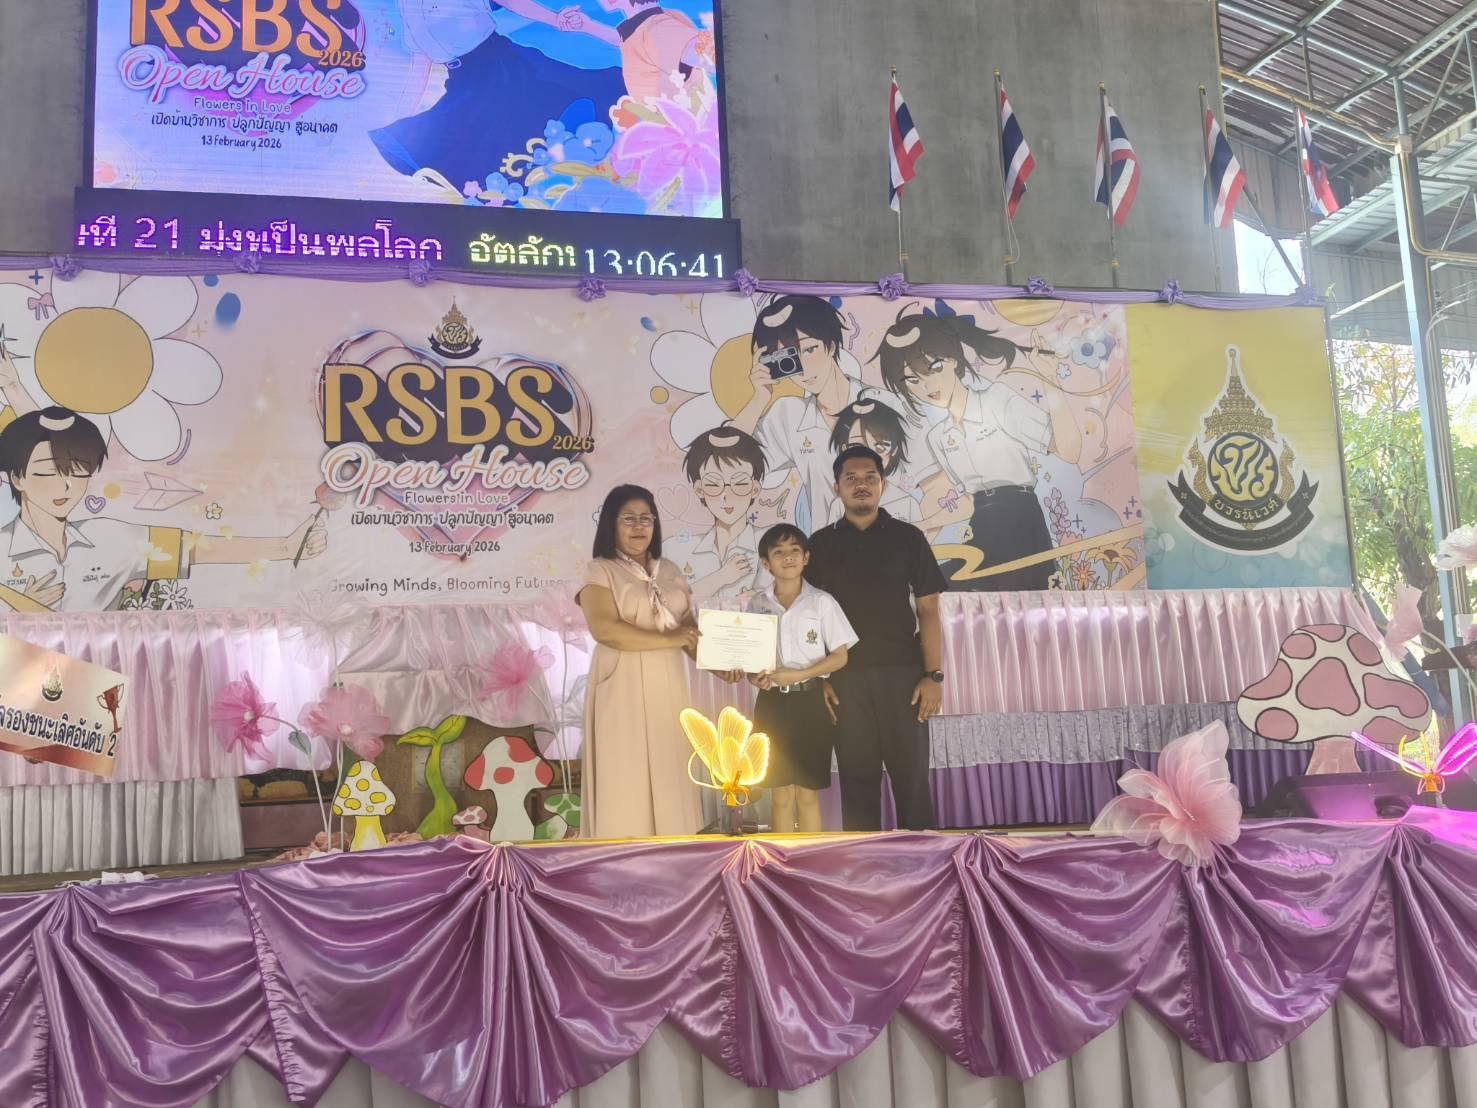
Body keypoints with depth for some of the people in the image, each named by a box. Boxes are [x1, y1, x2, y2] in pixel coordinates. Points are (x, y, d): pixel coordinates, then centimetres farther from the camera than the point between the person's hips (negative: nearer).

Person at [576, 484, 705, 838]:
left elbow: (690, 629, 13)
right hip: (624, 690, -5)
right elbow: (604, 629, -17)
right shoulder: (600, 571, -3)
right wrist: (668, 640, -16)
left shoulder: (669, 572, 15)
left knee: (667, 775, 5)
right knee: (626, 779, -4)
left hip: (667, 688, 5)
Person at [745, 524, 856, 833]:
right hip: (772, 703, 3)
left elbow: (840, 656, -4)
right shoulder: (757, 605, 5)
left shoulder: (821, 602, -3)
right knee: (781, 796, 7)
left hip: (809, 701, -2)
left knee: (808, 795, 3)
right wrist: (753, 677, -11)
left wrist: (799, 674, -16)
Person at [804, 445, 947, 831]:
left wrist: (933, 675, -7)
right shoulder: (821, 544, 8)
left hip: (902, 672, -1)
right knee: (857, 777, 7)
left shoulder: (907, 537, 5)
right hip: (846, 677, 1)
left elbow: (928, 610, 1)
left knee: (911, 775, 2)